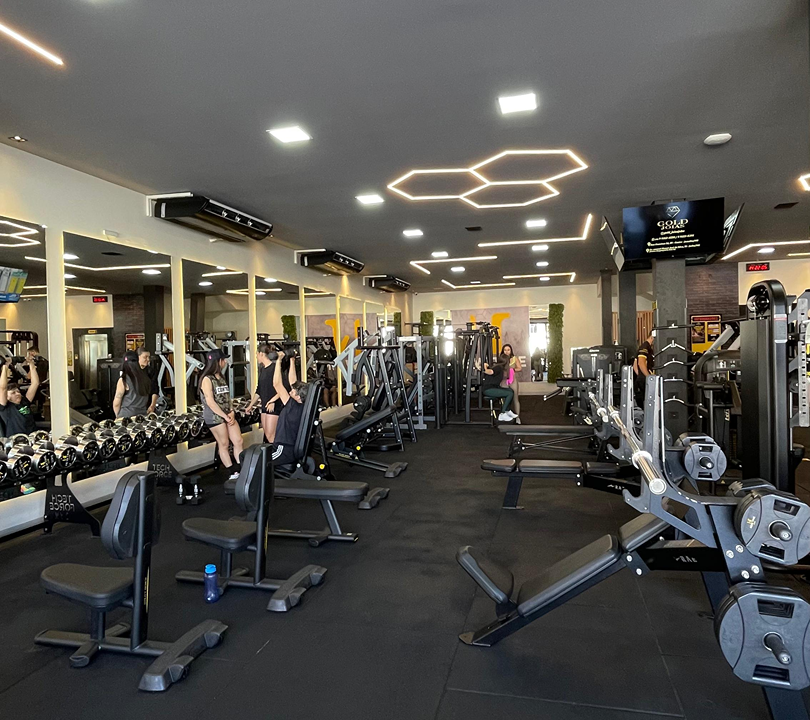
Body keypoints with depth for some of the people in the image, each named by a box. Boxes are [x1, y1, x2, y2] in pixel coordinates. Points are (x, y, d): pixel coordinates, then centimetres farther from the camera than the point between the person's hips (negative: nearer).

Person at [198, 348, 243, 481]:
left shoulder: (221, 378, 12)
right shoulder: (206, 379, -12)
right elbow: (210, 402, -17)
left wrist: (231, 412, -3)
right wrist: (225, 416, -16)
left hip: (228, 414, 7)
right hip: (214, 416, -7)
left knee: (238, 441, 3)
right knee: (223, 444, 1)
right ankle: (233, 473, 10)